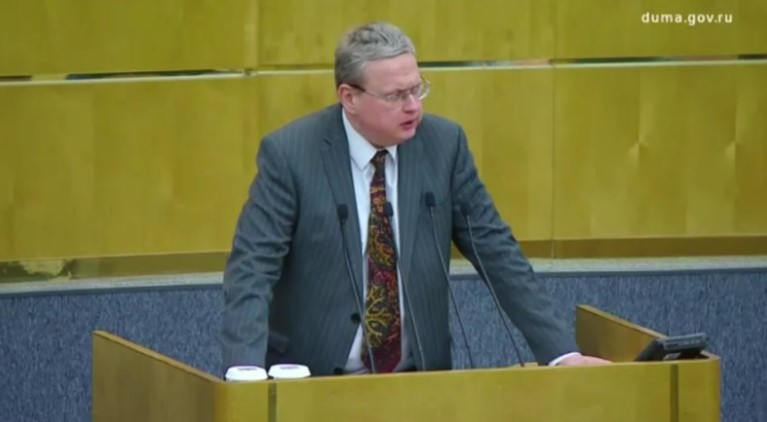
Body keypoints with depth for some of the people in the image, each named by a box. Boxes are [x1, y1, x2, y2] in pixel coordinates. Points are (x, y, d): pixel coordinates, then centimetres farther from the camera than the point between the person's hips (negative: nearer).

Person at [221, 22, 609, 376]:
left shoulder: (443, 143, 0)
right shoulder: (289, 153, -9)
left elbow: (495, 249, 5)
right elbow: (251, 268, -13)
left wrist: (560, 351, -3)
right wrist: (245, 375, -28)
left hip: (419, 376, 3)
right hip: (315, 379, -3)